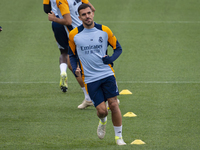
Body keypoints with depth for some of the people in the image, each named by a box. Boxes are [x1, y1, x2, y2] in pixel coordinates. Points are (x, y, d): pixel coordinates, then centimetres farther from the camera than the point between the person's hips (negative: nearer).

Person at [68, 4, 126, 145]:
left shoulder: (105, 30, 0)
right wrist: (75, 69, -5)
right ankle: (103, 122, 31)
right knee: (101, 110, -6)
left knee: (114, 104, -7)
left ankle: (119, 137, 8)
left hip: (107, 74, 0)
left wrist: (110, 59, -10)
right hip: (90, 78, 0)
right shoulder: (74, 34, 1)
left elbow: (118, 48, 10)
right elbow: (72, 55, 14)